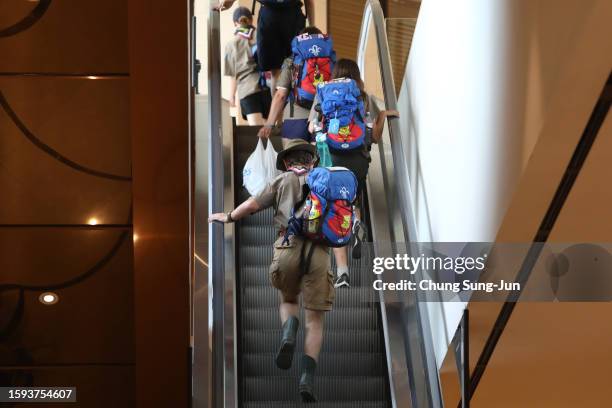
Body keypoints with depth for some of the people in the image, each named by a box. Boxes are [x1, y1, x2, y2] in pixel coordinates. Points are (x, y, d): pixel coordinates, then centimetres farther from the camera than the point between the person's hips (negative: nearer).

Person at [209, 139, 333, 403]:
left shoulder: (283, 180, 16)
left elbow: (252, 205, 11)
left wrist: (227, 217, 28)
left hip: (289, 246, 0)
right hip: (319, 250, 0)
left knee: (288, 300, 26)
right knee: (314, 319, 4)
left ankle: (289, 334, -7)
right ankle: (307, 379, -12)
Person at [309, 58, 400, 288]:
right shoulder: (366, 99, 8)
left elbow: (312, 128, 9)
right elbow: (376, 137, 7)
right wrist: (383, 115, 19)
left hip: (332, 158, -1)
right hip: (359, 160, 1)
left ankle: (342, 271, -10)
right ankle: (357, 222, -13)